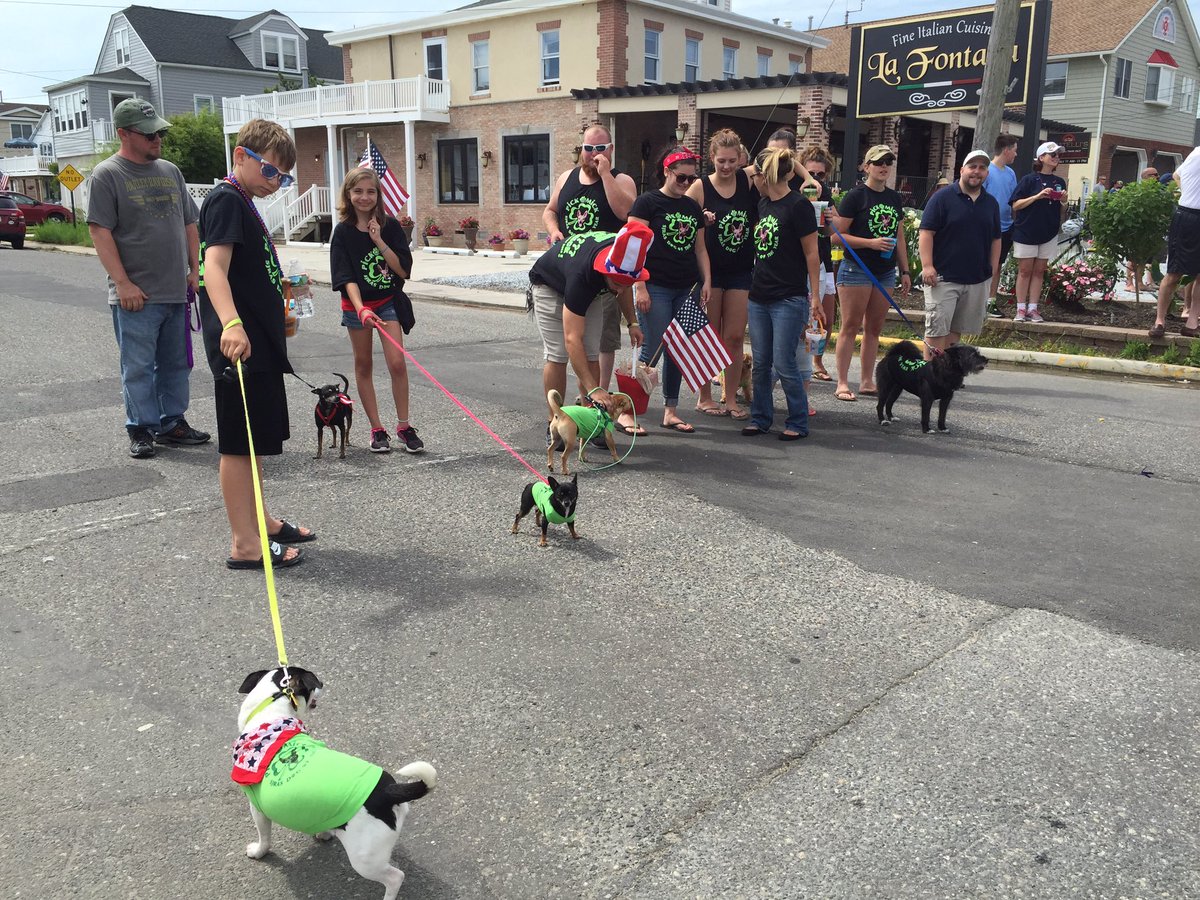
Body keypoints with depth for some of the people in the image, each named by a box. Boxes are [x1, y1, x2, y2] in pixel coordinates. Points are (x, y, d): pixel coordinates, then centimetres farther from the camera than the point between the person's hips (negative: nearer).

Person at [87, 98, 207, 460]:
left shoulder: (170, 171, 14)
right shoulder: (108, 175, -4)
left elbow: (189, 224, 20)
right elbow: (100, 231, -10)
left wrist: (194, 269, 11)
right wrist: (123, 283, -16)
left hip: (177, 291, 6)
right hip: (136, 295, -6)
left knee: (176, 364, 12)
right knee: (138, 367, -1)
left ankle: (172, 423, 22)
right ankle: (142, 429, 9)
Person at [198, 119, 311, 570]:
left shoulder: (244, 203, 19)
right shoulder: (226, 200, -12)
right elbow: (214, 267, -27)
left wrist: (278, 300, 33)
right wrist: (231, 324, -40)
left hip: (259, 342, 11)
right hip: (240, 343, -11)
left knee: (256, 438, 18)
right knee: (239, 441, -4)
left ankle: (260, 521, 31)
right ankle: (245, 544, 2)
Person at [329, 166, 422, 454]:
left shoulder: (390, 226, -5)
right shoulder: (343, 232, -8)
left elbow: (403, 270, -10)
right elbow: (346, 277, -15)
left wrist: (379, 241, -19)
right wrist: (361, 309, -30)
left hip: (389, 302, 0)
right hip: (357, 305, 0)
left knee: (397, 363, -9)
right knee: (364, 365, 7)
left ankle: (404, 426, 3)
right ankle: (377, 429, 18)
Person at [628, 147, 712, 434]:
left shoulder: (692, 207, 16)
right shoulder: (647, 202, -3)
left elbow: (699, 248, 20)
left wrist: (707, 281, 9)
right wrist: (640, 287, -15)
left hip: (686, 289, 6)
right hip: (656, 288, -6)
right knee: (651, 350, -8)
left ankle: (670, 412, 17)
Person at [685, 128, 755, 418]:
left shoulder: (747, 181, 2)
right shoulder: (700, 188, -6)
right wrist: (702, 221, -22)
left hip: (741, 271, 3)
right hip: (710, 271, -3)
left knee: (735, 337, 4)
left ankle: (731, 398, 14)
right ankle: (705, 397, 16)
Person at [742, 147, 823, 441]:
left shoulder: (798, 205, -10)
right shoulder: (764, 204, 12)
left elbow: (812, 253, -10)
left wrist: (815, 298, -11)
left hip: (789, 299, -7)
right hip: (759, 297, 7)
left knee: (784, 364, -5)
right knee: (760, 363, 9)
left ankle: (798, 423, 8)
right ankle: (760, 419, 20)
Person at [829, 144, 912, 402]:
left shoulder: (894, 198, 13)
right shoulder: (856, 195, -6)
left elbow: (899, 238, 19)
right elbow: (837, 235, -11)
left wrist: (905, 271, 16)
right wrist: (871, 242, -19)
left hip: (886, 272, 6)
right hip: (856, 269, -6)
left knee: (874, 328, 9)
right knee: (850, 327, -4)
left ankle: (867, 382, 17)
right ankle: (842, 384, 0)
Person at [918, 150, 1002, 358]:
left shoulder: (991, 203, 13)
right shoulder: (943, 198, -3)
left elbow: (996, 239, 19)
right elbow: (926, 233, -8)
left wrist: (992, 270, 11)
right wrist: (927, 266, -17)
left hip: (978, 279, 5)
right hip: (943, 277, -5)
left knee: (956, 330, 10)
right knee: (937, 329, -8)